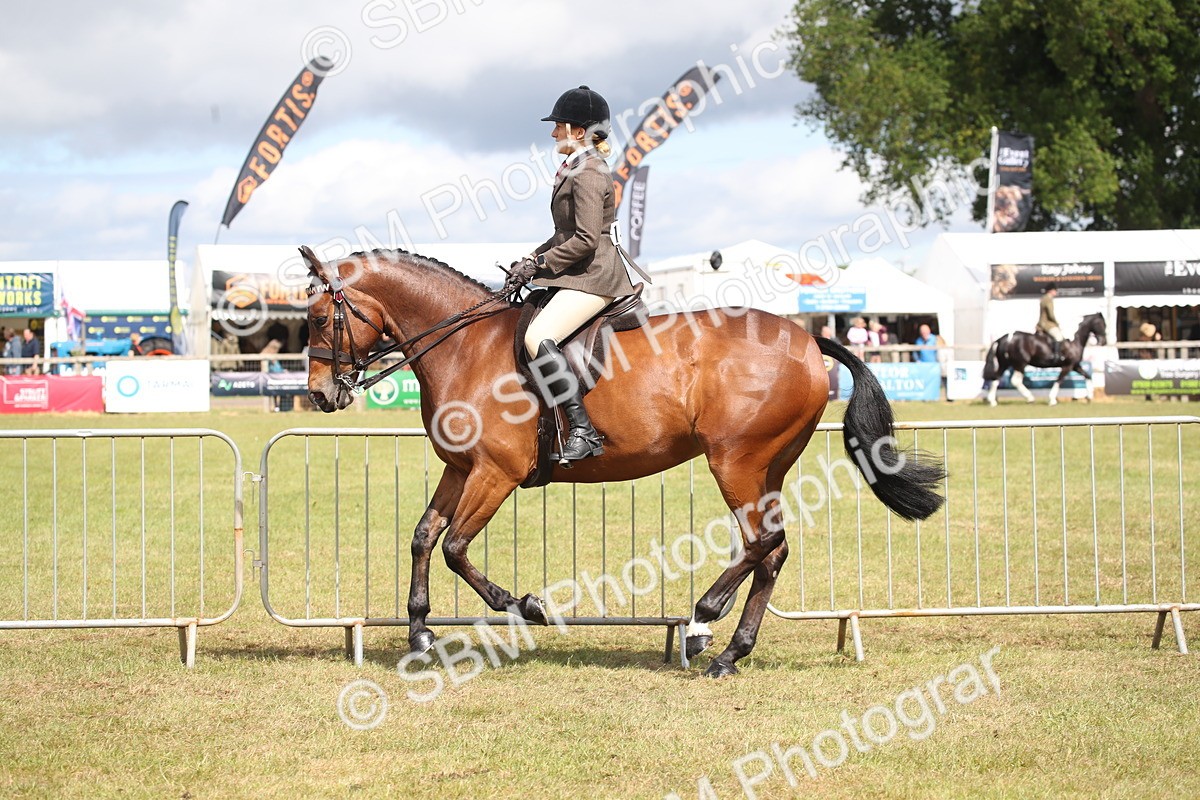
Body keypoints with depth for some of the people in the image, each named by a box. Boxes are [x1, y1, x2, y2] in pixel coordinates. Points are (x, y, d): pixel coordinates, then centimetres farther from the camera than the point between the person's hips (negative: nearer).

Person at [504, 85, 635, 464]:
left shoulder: (587, 173, -14)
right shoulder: (576, 170, 19)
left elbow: (586, 239, -21)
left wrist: (542, 263, -13)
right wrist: (532, 260, 10)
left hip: (593, 276, -12)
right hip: (577, 275, 12)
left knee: (538, 337, -28)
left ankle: (583, 430, -31)